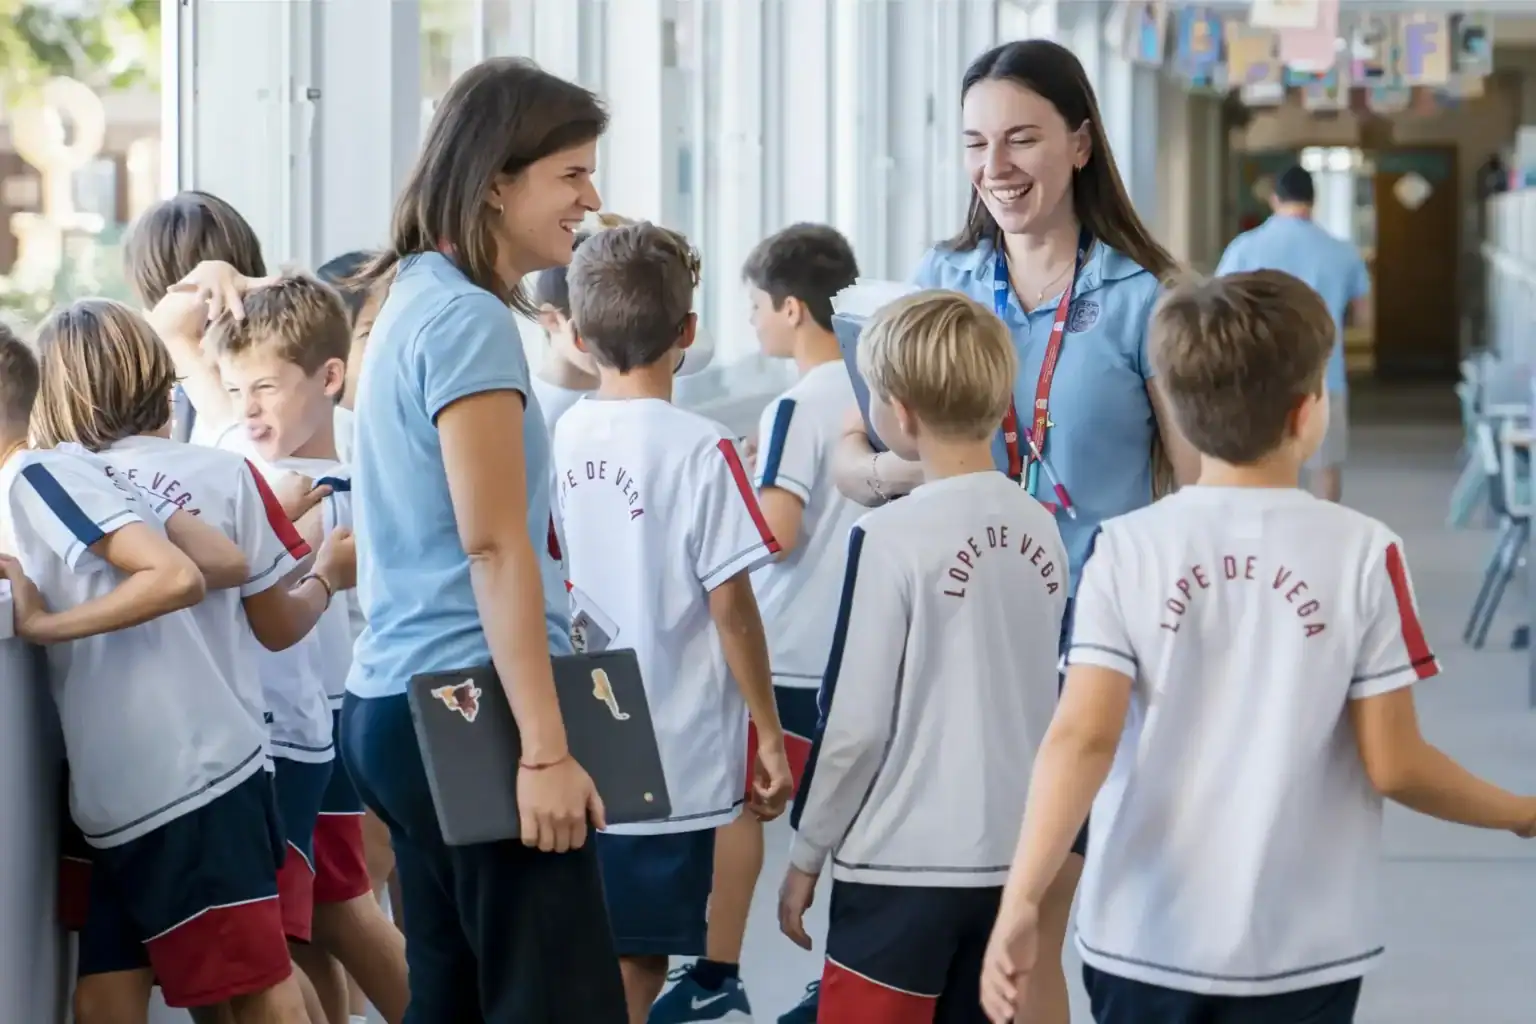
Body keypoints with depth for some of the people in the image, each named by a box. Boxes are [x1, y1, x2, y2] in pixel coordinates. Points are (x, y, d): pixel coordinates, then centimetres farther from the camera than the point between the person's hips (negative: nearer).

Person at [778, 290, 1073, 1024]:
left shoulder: (893, 537, -14)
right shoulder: (1040, 531, 2)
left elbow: (854, 722, -11)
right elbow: (1042, 702, 11)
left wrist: (806, 854, 0)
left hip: (902, 860, -6)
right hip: (1009, 856, 6)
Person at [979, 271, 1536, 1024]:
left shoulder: (1127, 550, -6)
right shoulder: (1362, 554, -9)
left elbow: (1082, 739, -14)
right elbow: (1393, 764, -6)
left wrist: (1020, 902, -14)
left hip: (1143, 940, 1)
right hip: (1302, 952, -1)